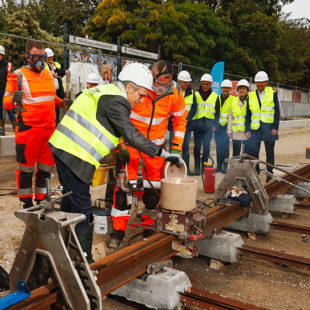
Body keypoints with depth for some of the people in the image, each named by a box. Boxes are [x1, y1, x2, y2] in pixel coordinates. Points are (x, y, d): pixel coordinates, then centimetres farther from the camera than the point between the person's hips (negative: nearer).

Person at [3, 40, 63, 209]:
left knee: (46, 166, 13)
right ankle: (27, 202, 17)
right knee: (26, 166, 3)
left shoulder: (48, 73, 14)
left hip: (50, 128, 6)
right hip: (28, 128, -6)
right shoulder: (18, 75, -4)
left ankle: (41, 199, 28)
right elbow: (6, 101, -7)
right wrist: (13, 99, -29)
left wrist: (61, 102, 10)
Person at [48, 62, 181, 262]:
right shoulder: (116, 102, -15)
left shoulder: (106, 91, 16)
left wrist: (120, 150, 20)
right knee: (83, 210, -3)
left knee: (70, 201, 22)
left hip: (63, 148, 11)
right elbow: (133, 136, -19)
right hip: (74, 155, -11)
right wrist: (163, 154, -14)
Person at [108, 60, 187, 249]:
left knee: (153, 188, 7)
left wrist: (176, 148, 0)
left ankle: (150, 227, 24)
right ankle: (118, 230, 8)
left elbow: (180, 120, 6)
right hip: (130, 142, -3)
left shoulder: (174, 95, -9)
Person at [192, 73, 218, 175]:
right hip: (197, 124, 0)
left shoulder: (215, 96, 12)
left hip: (209, 124, 0)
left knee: (206, 146, -6)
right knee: (197, 147, 0)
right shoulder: (196, 95, 9)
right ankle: (197, 168, 8)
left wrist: (215, 124, 5)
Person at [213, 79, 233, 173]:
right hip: (217, 126, 3)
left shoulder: (233, 100, 1)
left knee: (225, 147, -7)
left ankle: (225, 166, 1)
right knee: (219, 147, 4)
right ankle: (219, 166, 12)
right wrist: (214, 125, 6)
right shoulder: (217, 98, 11)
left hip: (226, 126, -3)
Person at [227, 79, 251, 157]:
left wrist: (249, 130, -10)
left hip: (246, 132, -4)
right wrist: (229, 130, 9)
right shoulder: (234, 100, 13)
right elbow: (230, 116, 15)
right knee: (235, 153, 9)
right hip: (236, 131, 4)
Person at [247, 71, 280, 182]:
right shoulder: (251, 95, 9)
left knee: (270, 153, 6)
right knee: (252, 151, -6)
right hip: (255, 127, 2)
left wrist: (275, 128, -7)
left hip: (269, 127, -2)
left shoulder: (272, 93, 2)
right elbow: (248, 113, 13)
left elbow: (277, 111, 0)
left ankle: (269, 174, 17)